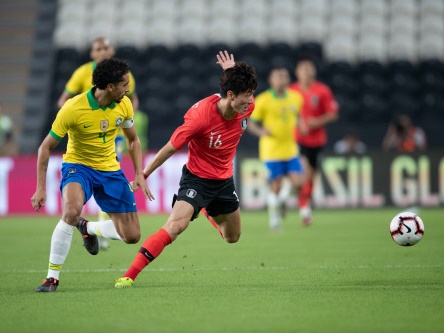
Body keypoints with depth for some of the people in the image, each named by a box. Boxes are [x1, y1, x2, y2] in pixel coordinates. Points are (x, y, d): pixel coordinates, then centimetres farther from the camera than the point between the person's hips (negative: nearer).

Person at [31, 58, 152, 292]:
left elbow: (133, 139, 10)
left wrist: (139, 174, 0)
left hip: (110, 169, 5)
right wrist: (41, 187, -17)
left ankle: (88, 228, 31)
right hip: (78, 165, -5)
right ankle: (52, 277, -22)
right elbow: (46, 146, -13)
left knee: (132, 236, 0)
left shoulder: (124, 105, -8)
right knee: (72, 209, -37)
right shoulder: (73, 108, -23)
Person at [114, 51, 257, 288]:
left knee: (232, 237, 20)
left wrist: (232, 73, -6)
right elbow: (170, 148, -21)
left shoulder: (247, 107, -13)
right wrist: (142, 176, -13)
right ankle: (129, 275, -27)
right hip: (196, 178, -6)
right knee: (175, 225, -28)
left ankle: (208, 212, 56)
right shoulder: (201, 116, -31)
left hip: (224, 180, 6)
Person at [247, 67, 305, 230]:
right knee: (275, 187, -3)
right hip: (271, 151, -4)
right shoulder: (263, 100, -9)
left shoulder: (295, 98, 4)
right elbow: (251, 124, -5)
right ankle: (274, 215, 18)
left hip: (290, 149, 4)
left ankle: (282, 200, 25)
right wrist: (261, 131, -25)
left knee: (298, 183, -5)